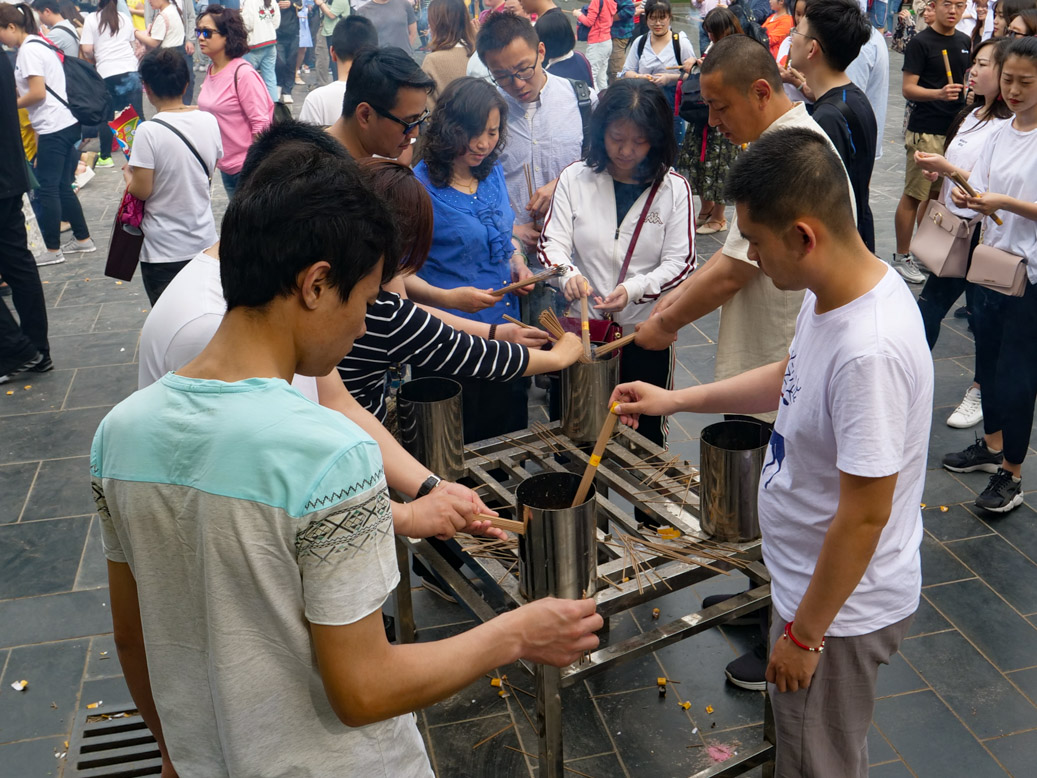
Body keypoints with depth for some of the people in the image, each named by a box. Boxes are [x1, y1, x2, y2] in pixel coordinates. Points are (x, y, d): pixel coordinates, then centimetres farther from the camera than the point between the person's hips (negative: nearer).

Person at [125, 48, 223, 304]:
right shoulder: (208, 121, -3)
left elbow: (141, 191, -15)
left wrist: (128, 174, 5)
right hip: (205, 241, 5)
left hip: (164, 250, -5)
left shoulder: (148, 132, -19)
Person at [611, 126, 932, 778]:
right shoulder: (834, 292, -6)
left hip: (842, 608, -8)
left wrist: (804, 634, -17)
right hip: (806, 578, 8)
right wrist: (675, 399, 11)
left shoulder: (870, 352, -35)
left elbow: (864, 515, -28)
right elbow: (789, 379, 14)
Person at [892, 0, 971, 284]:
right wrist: (939, 93, -27)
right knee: (914, 196, -3)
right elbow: (908, 89, -13)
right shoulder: (920, 42, -7)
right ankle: (901, 257, 5)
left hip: (956, 128, 6)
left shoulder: (964, 41, 13)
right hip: (926, 131, -6)